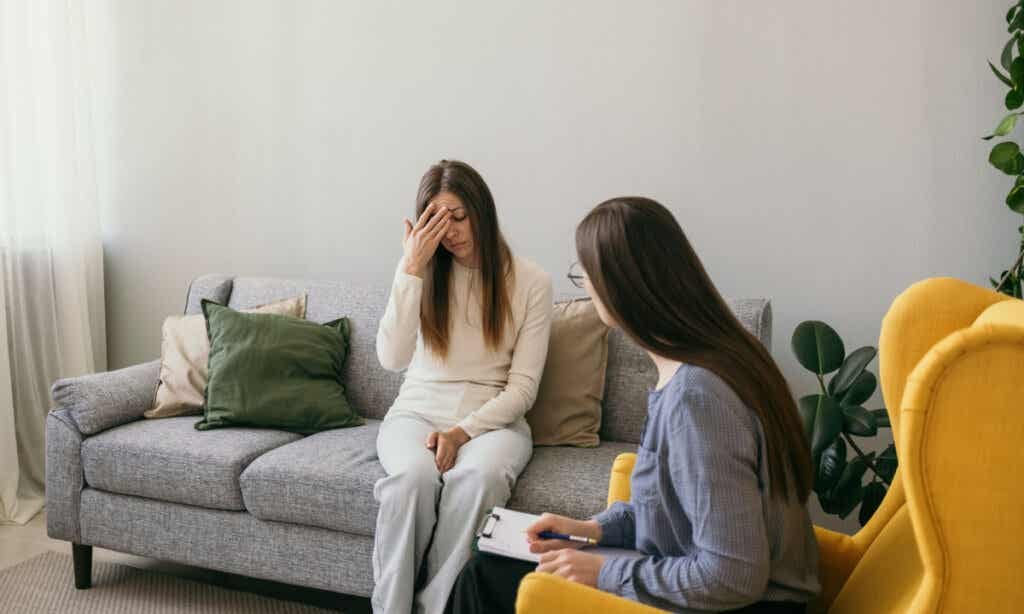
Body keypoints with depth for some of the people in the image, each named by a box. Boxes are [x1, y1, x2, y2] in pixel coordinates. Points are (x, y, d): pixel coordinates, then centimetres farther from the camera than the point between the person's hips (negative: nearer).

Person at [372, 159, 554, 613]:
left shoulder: (531, 281, -2)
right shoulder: (423, 273, 2)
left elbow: (523, 387, -4)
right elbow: (392, 359, -13)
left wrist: (462, 432, -18)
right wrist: (411, 267, -17)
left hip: (493, 420, -1)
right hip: (416, 413, 1)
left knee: (475, 478, -36)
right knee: (414, 476, -34)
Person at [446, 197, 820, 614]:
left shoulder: (696, 395, -30)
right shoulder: (712, 356, 0)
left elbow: (732, 577, -28)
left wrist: (605, 574, -17)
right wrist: (594, 529, 2)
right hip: (692, 581, 8)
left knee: (488, 579, 1)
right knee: (489, 567, 11)